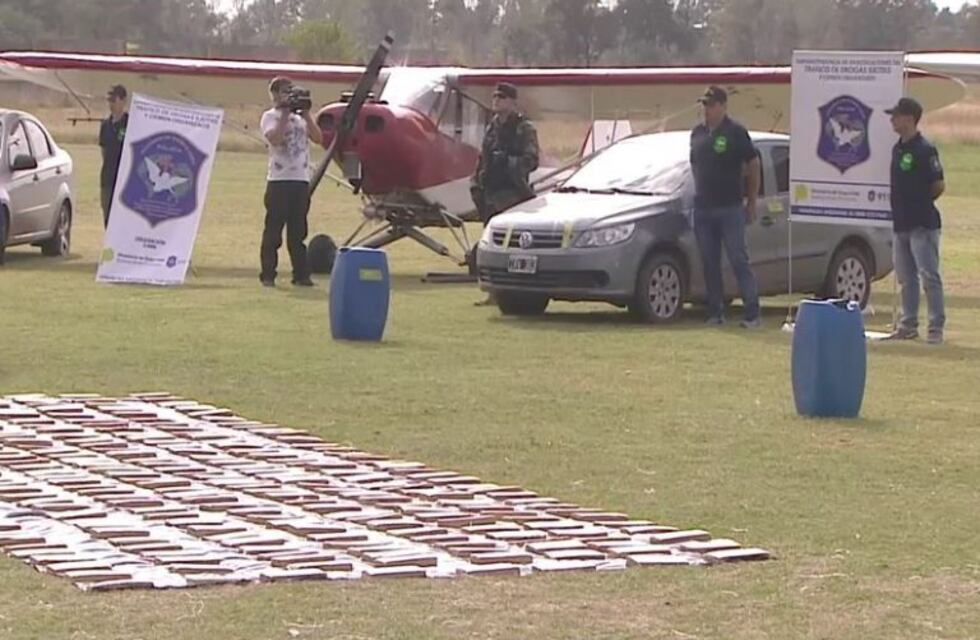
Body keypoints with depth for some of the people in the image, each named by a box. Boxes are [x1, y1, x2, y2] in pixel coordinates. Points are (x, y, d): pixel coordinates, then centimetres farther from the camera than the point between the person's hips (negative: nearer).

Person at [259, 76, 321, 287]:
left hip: (301, 180, 5)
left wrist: (306, 115, -3)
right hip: (278, 180, -5)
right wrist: (286, 114, -14)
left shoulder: (301, 117, 16)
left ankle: (301, 275, 8)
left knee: (298, 230, 6)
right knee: (273, 229, -3)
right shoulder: (270, 117, 1)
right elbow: (275, 138, -18)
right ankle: (268, 275, 0)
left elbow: (318, 138, 3)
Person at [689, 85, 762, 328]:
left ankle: (752, 313, -5)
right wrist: (698, 195, 12)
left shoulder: (736, 133, -6)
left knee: (739, 261, -6)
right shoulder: (697, 133, 11)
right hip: (703, 208, 6)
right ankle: (715, 312, 13)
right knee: (709, 264, 7)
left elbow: (753, 166, -2)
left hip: (730, 208, -6)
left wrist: (751, 203, -2)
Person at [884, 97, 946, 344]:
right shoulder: (897, 149, 13)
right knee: (906, 277, 13)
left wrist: (921, 203, -2)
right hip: (902, 222, 9)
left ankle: (936, 327, -4)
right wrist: (902, 206, 11)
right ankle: (908, 325, 20)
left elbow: (939, 185, -12)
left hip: (923, 224, -9)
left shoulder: (925, 150, -13)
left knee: (929, 276, -7)